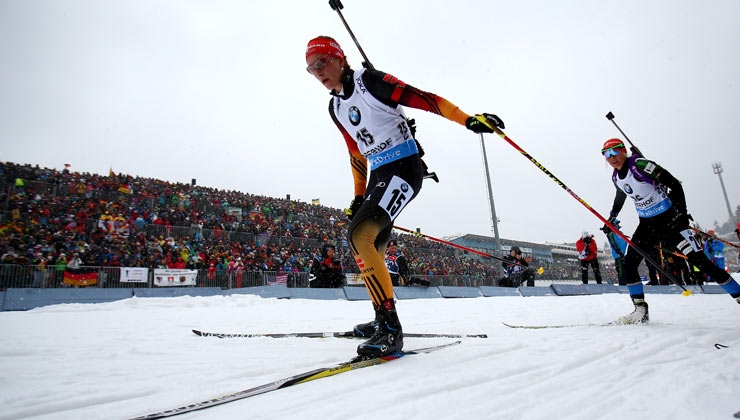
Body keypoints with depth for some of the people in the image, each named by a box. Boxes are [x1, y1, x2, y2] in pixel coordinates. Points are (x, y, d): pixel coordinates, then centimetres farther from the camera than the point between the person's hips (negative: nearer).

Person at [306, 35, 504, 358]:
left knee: (359, 234, -26)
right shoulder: (335, 107, 16)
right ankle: (384, 321, 28)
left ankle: (390, 328, -22)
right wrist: (359, 196, 21)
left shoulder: (369, 80, -6)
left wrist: (468, 119, -21)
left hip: (405, 166, -9)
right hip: (379, 175, 9)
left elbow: (422, 98, -12)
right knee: (370, 250, 11)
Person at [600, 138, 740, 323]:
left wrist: (682, 212, -20)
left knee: (699, 260, -9)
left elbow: (674, 184, -17)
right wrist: (611, 219, 30)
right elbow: (619, 198, 24)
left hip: (669, 219, -7)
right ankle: (641, 310, 6)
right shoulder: (616, 177, 4)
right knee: (628, 263, -2)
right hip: (646, 224, 7)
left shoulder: (640, 165, -18)